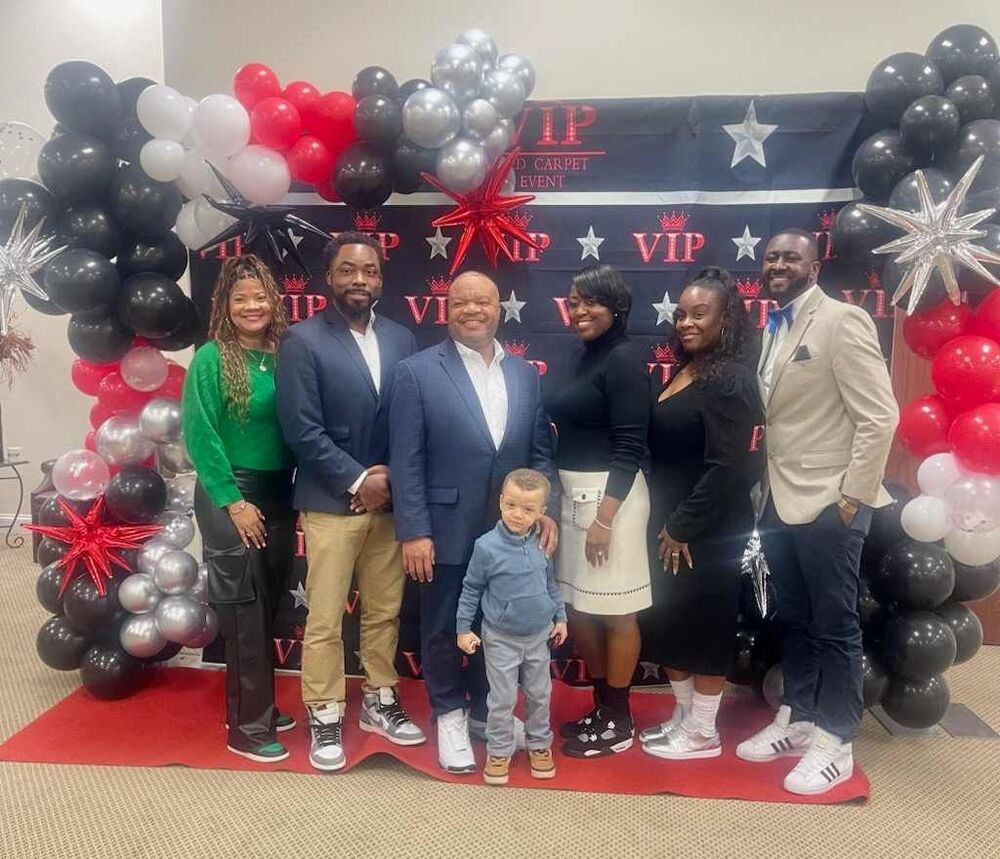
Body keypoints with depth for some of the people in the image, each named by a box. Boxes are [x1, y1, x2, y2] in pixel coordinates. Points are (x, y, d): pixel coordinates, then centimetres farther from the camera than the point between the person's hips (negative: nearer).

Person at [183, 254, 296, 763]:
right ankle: (247, 727, 14)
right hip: (230, 497, -5)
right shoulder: (211, 359, -9)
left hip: (279, 494, 5)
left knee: (268, 606, 14)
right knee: (244, 611, 2)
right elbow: (199, 436, -11)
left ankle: (257, 707, 31)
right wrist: (233, 500, -14)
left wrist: (294, 491, 2)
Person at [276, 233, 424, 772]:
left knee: (384, 611, 15)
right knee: (325, 619, 5)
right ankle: (325, 718, 23)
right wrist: (357, 479, -14)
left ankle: (379, 702, 33)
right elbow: (301, 429, -12)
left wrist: (393, 478, -5)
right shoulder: (303, 340, -6)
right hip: (331, 502, -4)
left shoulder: (401, 339, 7)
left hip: (390, 500, 4)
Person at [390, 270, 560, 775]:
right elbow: (406, 461, -9)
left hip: (510, 530, 4)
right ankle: (450, 717, 34)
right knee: (443, 629, 13)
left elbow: (540, 450, 8)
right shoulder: (417, 371, -7)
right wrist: (413, 531, -13)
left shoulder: (524, 373, 6)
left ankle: (486, 710, 39)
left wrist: (546, 511, -2)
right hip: (447, 531, -3)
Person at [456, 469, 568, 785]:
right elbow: (471, 589, -7)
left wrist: (560, 617, 11)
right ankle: (499, 752, 24)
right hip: (501, 638, -3)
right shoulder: (487, 546, -17)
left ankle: (539, 744, 34)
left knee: (540, 694, 16)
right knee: (502, 699, 6)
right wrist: (464, 628, -6)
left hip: (539, 635, 4)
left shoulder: (542, 544, -6)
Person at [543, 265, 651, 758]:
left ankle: (619, 722, 22)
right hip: (572, 493, 8)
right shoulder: (580, 356, 11)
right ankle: (601, 707, 32)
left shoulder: (624, 359, -13)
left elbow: (630, 448, -17)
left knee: (614, 612, 5)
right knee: (578, 608, 15)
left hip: (611, 495, -8)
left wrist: (604, 518, -20)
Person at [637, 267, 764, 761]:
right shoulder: (682, 372, 11)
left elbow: (727, 467, -21)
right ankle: (683, 716, 34)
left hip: (709, 533, -8)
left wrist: (684, 527, -17)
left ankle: (703, 732, 23)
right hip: (670, 525, 8)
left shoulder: (730, 379, -16)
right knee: (668, 623, 16)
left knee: (704, 627, 6)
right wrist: (666, 524, 7)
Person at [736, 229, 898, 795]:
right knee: (795, 620, 17)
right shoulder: (774, 330, 11)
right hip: (779, 501, 7)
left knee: (835, 625, 6)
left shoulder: (842, 321, -11)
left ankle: (836, 743, 21)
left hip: (828, 501, -7)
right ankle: (798, 720, 33)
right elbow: (777, 418, 11)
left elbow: (880, 417, -15)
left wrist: (853, 497, -16)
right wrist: (766, 489, 6)